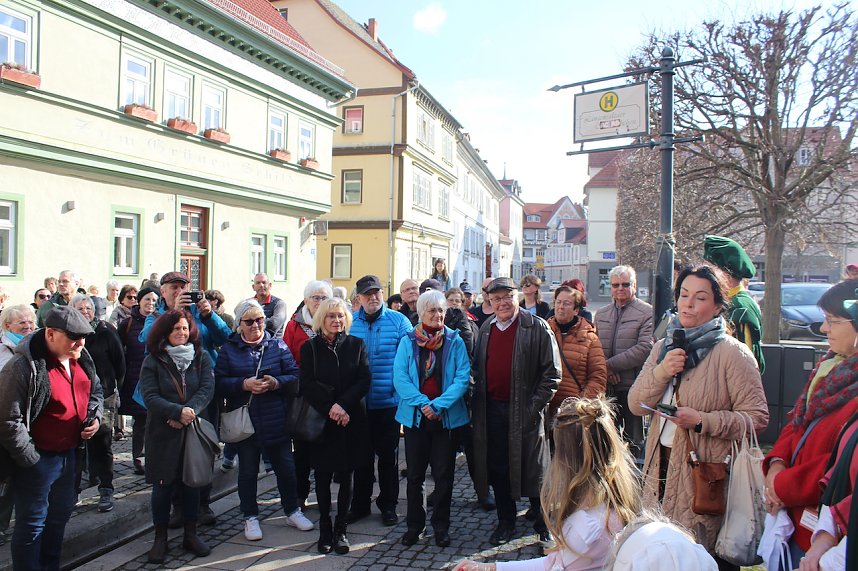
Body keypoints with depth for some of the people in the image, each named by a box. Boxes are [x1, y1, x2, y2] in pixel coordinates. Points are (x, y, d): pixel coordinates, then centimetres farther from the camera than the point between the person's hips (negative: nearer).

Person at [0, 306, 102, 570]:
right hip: (39, 459, -8)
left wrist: (95, 416, 1)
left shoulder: (80, 359, 1)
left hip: (70, 453, 8)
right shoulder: (24, 366, -23)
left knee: (61, 514, 22)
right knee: (32, 523, 6)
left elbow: (95, 391, 18)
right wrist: (30, 459, -19)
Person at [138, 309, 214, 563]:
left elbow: (207, 389, -7)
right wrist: (178, 412, -22)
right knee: (163, 485, 7)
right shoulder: (153, 361, -3)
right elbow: (150, 396, -11)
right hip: (163, 433, -2)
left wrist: (189, 412, -21)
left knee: (192, 483, 10)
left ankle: (190, 534, 24)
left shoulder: (201, 357, 2)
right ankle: (160, 538, 21)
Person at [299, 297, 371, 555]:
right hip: (320, 420, 0)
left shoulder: (356, 345, 3)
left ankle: (341, 529, 18)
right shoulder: (310, 347, 2)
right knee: (323, 475, 6)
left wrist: (343, 405, -15)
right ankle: (324, 528, 20)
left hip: (351, 420, 1)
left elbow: (364, 381, -3)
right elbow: (307, 385, -4)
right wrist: (330, 408, -15)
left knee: (345, 475, 6)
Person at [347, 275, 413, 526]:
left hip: (389, 401, -2)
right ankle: (360, 503, 28)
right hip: (358, 401, 2)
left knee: (388, 455, 10)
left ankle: (388, 505, 26)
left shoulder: (398, 321, -4)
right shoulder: (349, 322, 2)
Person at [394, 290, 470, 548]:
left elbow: (463, 377, -8)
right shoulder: (408, 341, 0)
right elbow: (400, 377, -7)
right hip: (415, 417, 1)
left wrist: (439, 405, -18)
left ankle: (441, 527, 24)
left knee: (444, 474, 8)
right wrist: (422, 403, -19)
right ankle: (414, 526, 25)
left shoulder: (455, 341, -1)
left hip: (447, 418, 0)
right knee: (414, 474, 10)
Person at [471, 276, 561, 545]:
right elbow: (477, 369, 16)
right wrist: (476, 406, 7)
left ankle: (543, 524, 23)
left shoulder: (537, 328, -7)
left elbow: (552, 373, -8)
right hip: (491, 410, 5)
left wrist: (533, 407, -14)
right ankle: (505, 521, 28)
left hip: (524, 410, -4)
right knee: (498, 469, 12)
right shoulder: (485, 329, 10)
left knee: (533, 470, 6)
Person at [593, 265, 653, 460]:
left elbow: (645, 348, -15)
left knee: (632, 439, 5)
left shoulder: (647, 312, -4)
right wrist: (603, 369, -7)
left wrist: (610, 364, -13)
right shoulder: (601, 314, 14)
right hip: (606, 386, 5)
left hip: (632, 385, -5)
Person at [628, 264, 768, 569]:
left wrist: (702, 421, -22)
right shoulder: (663, 347, 10)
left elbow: (757, 417, -12)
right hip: (661, 465, 5)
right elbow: (636, 405, 5)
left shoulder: (732, 353, -9)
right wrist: (660, 373, -12)